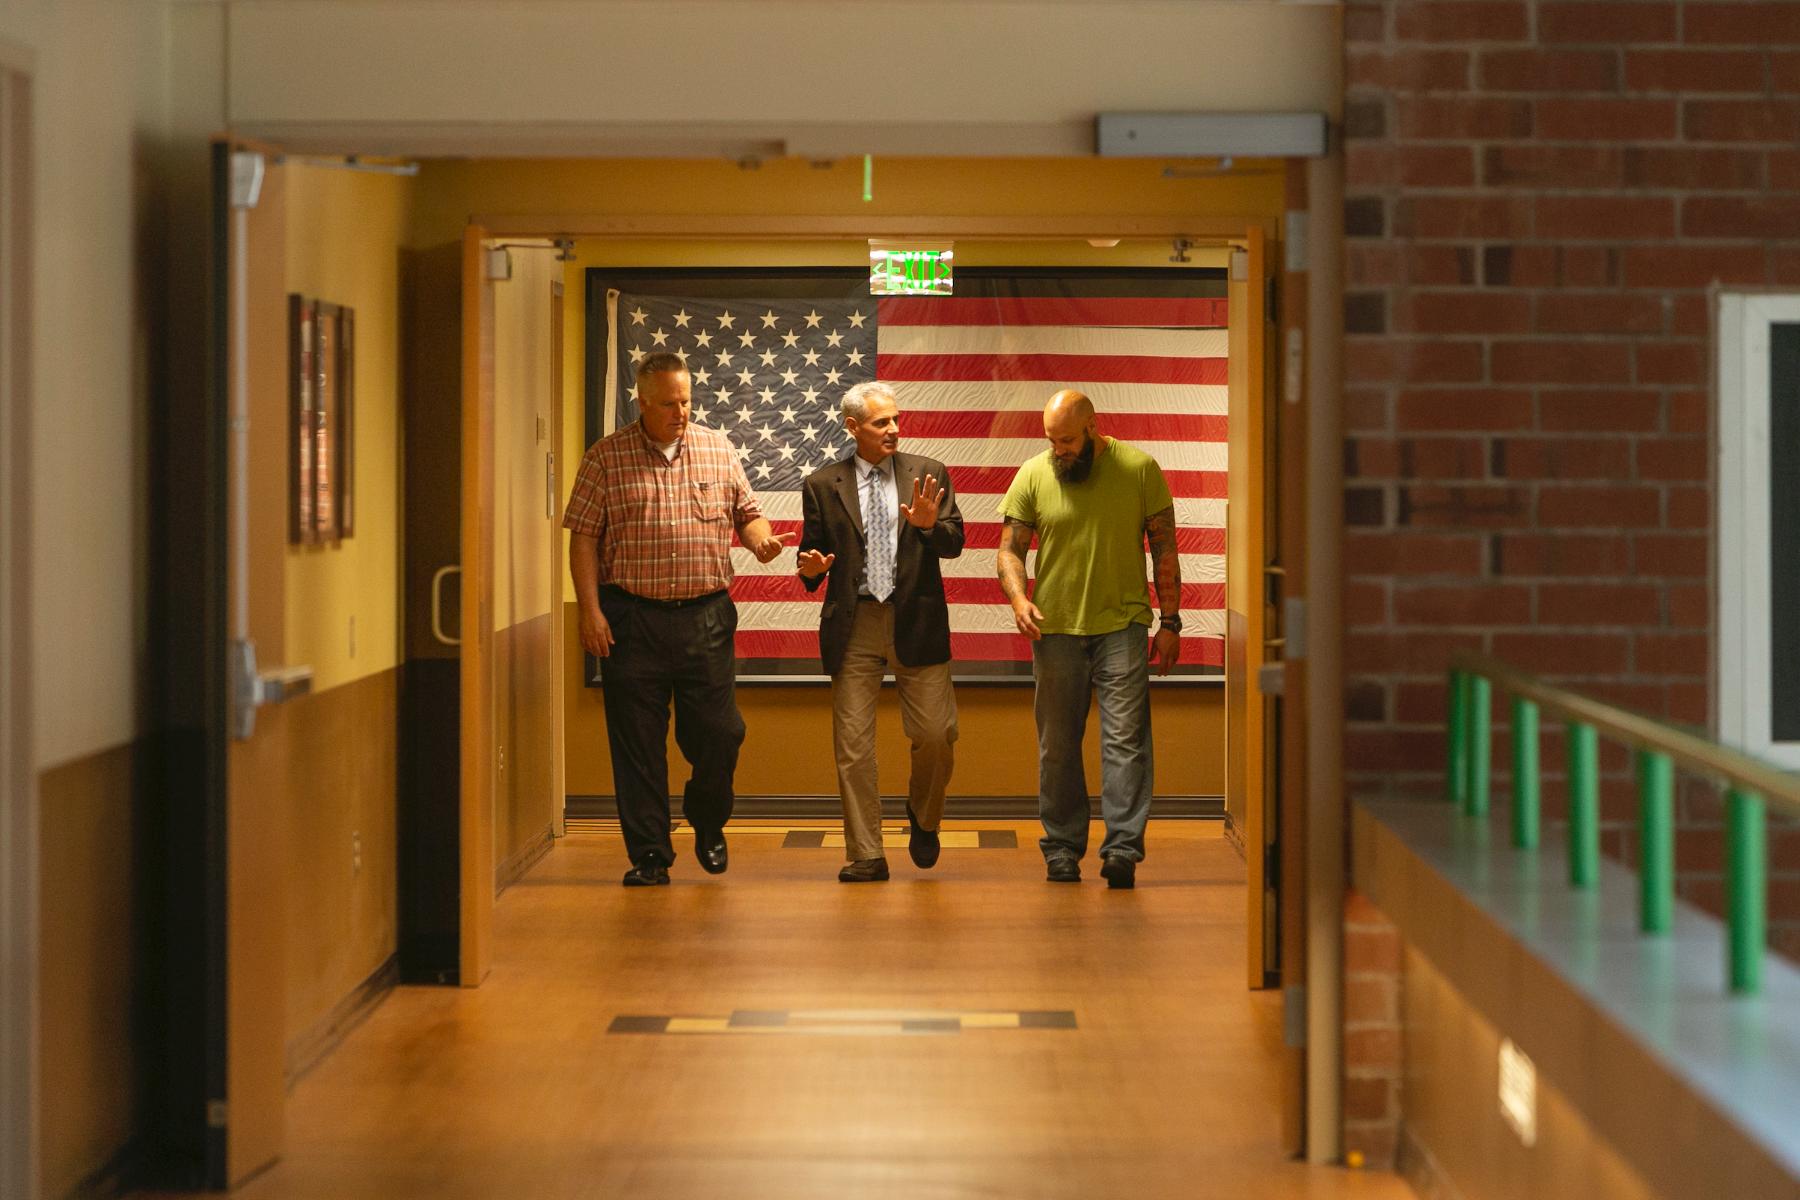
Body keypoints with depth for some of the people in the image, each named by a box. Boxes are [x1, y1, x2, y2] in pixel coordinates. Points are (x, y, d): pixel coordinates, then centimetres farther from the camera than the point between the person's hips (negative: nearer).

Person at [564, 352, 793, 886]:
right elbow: (583, 538, 0)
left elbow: (747, 512, 15)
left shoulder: (718, 451, 9)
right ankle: (649, 855, 11)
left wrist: (760, 538, -9)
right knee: (637, 742, 1)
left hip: (706, 617, 2)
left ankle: (707, 821, 30)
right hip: (632, 617, -2)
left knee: (719, 733, 1)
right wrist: (591, 610, -8)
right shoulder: (606, 458, 1)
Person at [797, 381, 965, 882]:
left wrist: (930, 525, -22)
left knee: (935, 734, -3)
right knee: (852, 743, 0)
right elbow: (811, 557, 10)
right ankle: (866, 855, 7)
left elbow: (954, 544, -1)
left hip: (916, 621, 0)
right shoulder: (822, 485, 6)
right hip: (854, 625, 0)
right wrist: (810, 568, -13)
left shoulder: (928, 475, 6)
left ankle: (924, 818, 26)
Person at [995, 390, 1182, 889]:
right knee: (1058, 745, 6)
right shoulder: (1032, 476, 2)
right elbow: (1009, 548, 5)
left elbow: (1164, 547, 4)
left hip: (1123, 625, -2)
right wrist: (1018, 597, -15)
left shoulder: (1139, 469, 0)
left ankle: (1123, 848, -11)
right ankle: (1062, 848, 16)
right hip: (1055, 628, 2)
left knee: (1125, 738, -9)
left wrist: (1170, 622, 1)